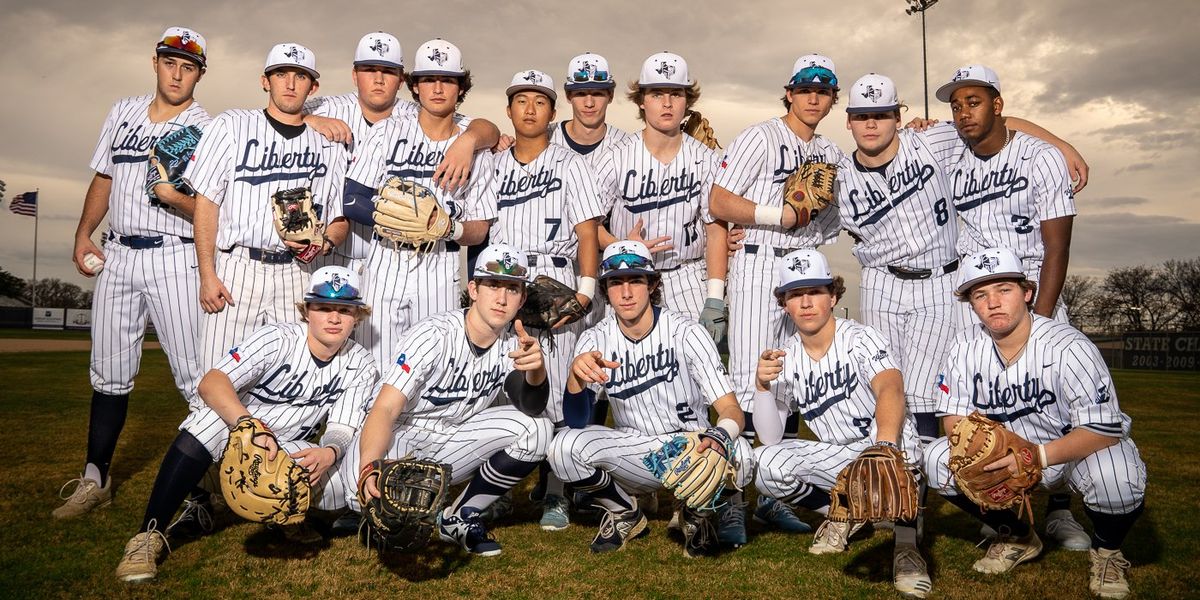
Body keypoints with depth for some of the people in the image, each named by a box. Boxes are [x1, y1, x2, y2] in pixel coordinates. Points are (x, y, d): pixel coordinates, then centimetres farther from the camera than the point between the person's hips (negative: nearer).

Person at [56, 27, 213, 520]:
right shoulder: (123, 112, 15)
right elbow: (104, 178, 21)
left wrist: (174, 197, -28)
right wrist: (83, 234, 12)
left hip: (174, 259, -5)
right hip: (117, 255, 6)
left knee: (193, 374, -8)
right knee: (109, 372, 10)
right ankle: (95, 480, 20)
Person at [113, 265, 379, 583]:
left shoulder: (361, 367, -8)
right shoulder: (277, 339, -20)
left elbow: (342, 429, -13)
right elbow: (210, 383, -33)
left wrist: (329, 453, -38)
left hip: (292, 450, 3)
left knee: (349, 482, -26)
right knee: (211, 418, -37)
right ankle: (149, 535, -24)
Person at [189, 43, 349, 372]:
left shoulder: (329, 145, 13)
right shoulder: (232, 126, 8)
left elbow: (340, 219, 17)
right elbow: (207, 201, 3)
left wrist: (324, 242, -7)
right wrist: (207, 275, -4)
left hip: (295, 274, 2)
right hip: (235, 269, -1)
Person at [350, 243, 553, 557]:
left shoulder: (512, 344, -5)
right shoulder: (433, 334, -21)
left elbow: (532, 407, -19)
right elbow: (385, 410, -27)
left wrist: (536, 369, -41)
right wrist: (369, 469, -46)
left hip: (450, 443, 5)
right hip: (398, 440, -4)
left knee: (537, 429, -17)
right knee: (367, 493, -38)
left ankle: (459, 518, -3)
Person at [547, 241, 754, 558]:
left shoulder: (685, 332, -14)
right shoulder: (595, 340, -7)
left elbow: (731, 410, -18)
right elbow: (577, 421, -16)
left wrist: (718, 439, -43)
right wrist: (576, 373, -37)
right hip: (633, 452, 2)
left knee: (738, 454, -34)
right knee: (564, 446, -25)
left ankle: (698, 514, 3)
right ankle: (625, 514, 6)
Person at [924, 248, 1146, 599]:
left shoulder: (1068, 347, -25)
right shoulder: (965, 348, -9)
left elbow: (1106, 430, -28)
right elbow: (955, 418, -5)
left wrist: (1036, 456, -41)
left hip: (1073, 451, -4)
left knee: (1116, 476, -37)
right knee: (937, 459, -18)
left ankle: (1107, 550, 2)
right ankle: (1017, 538, 9)